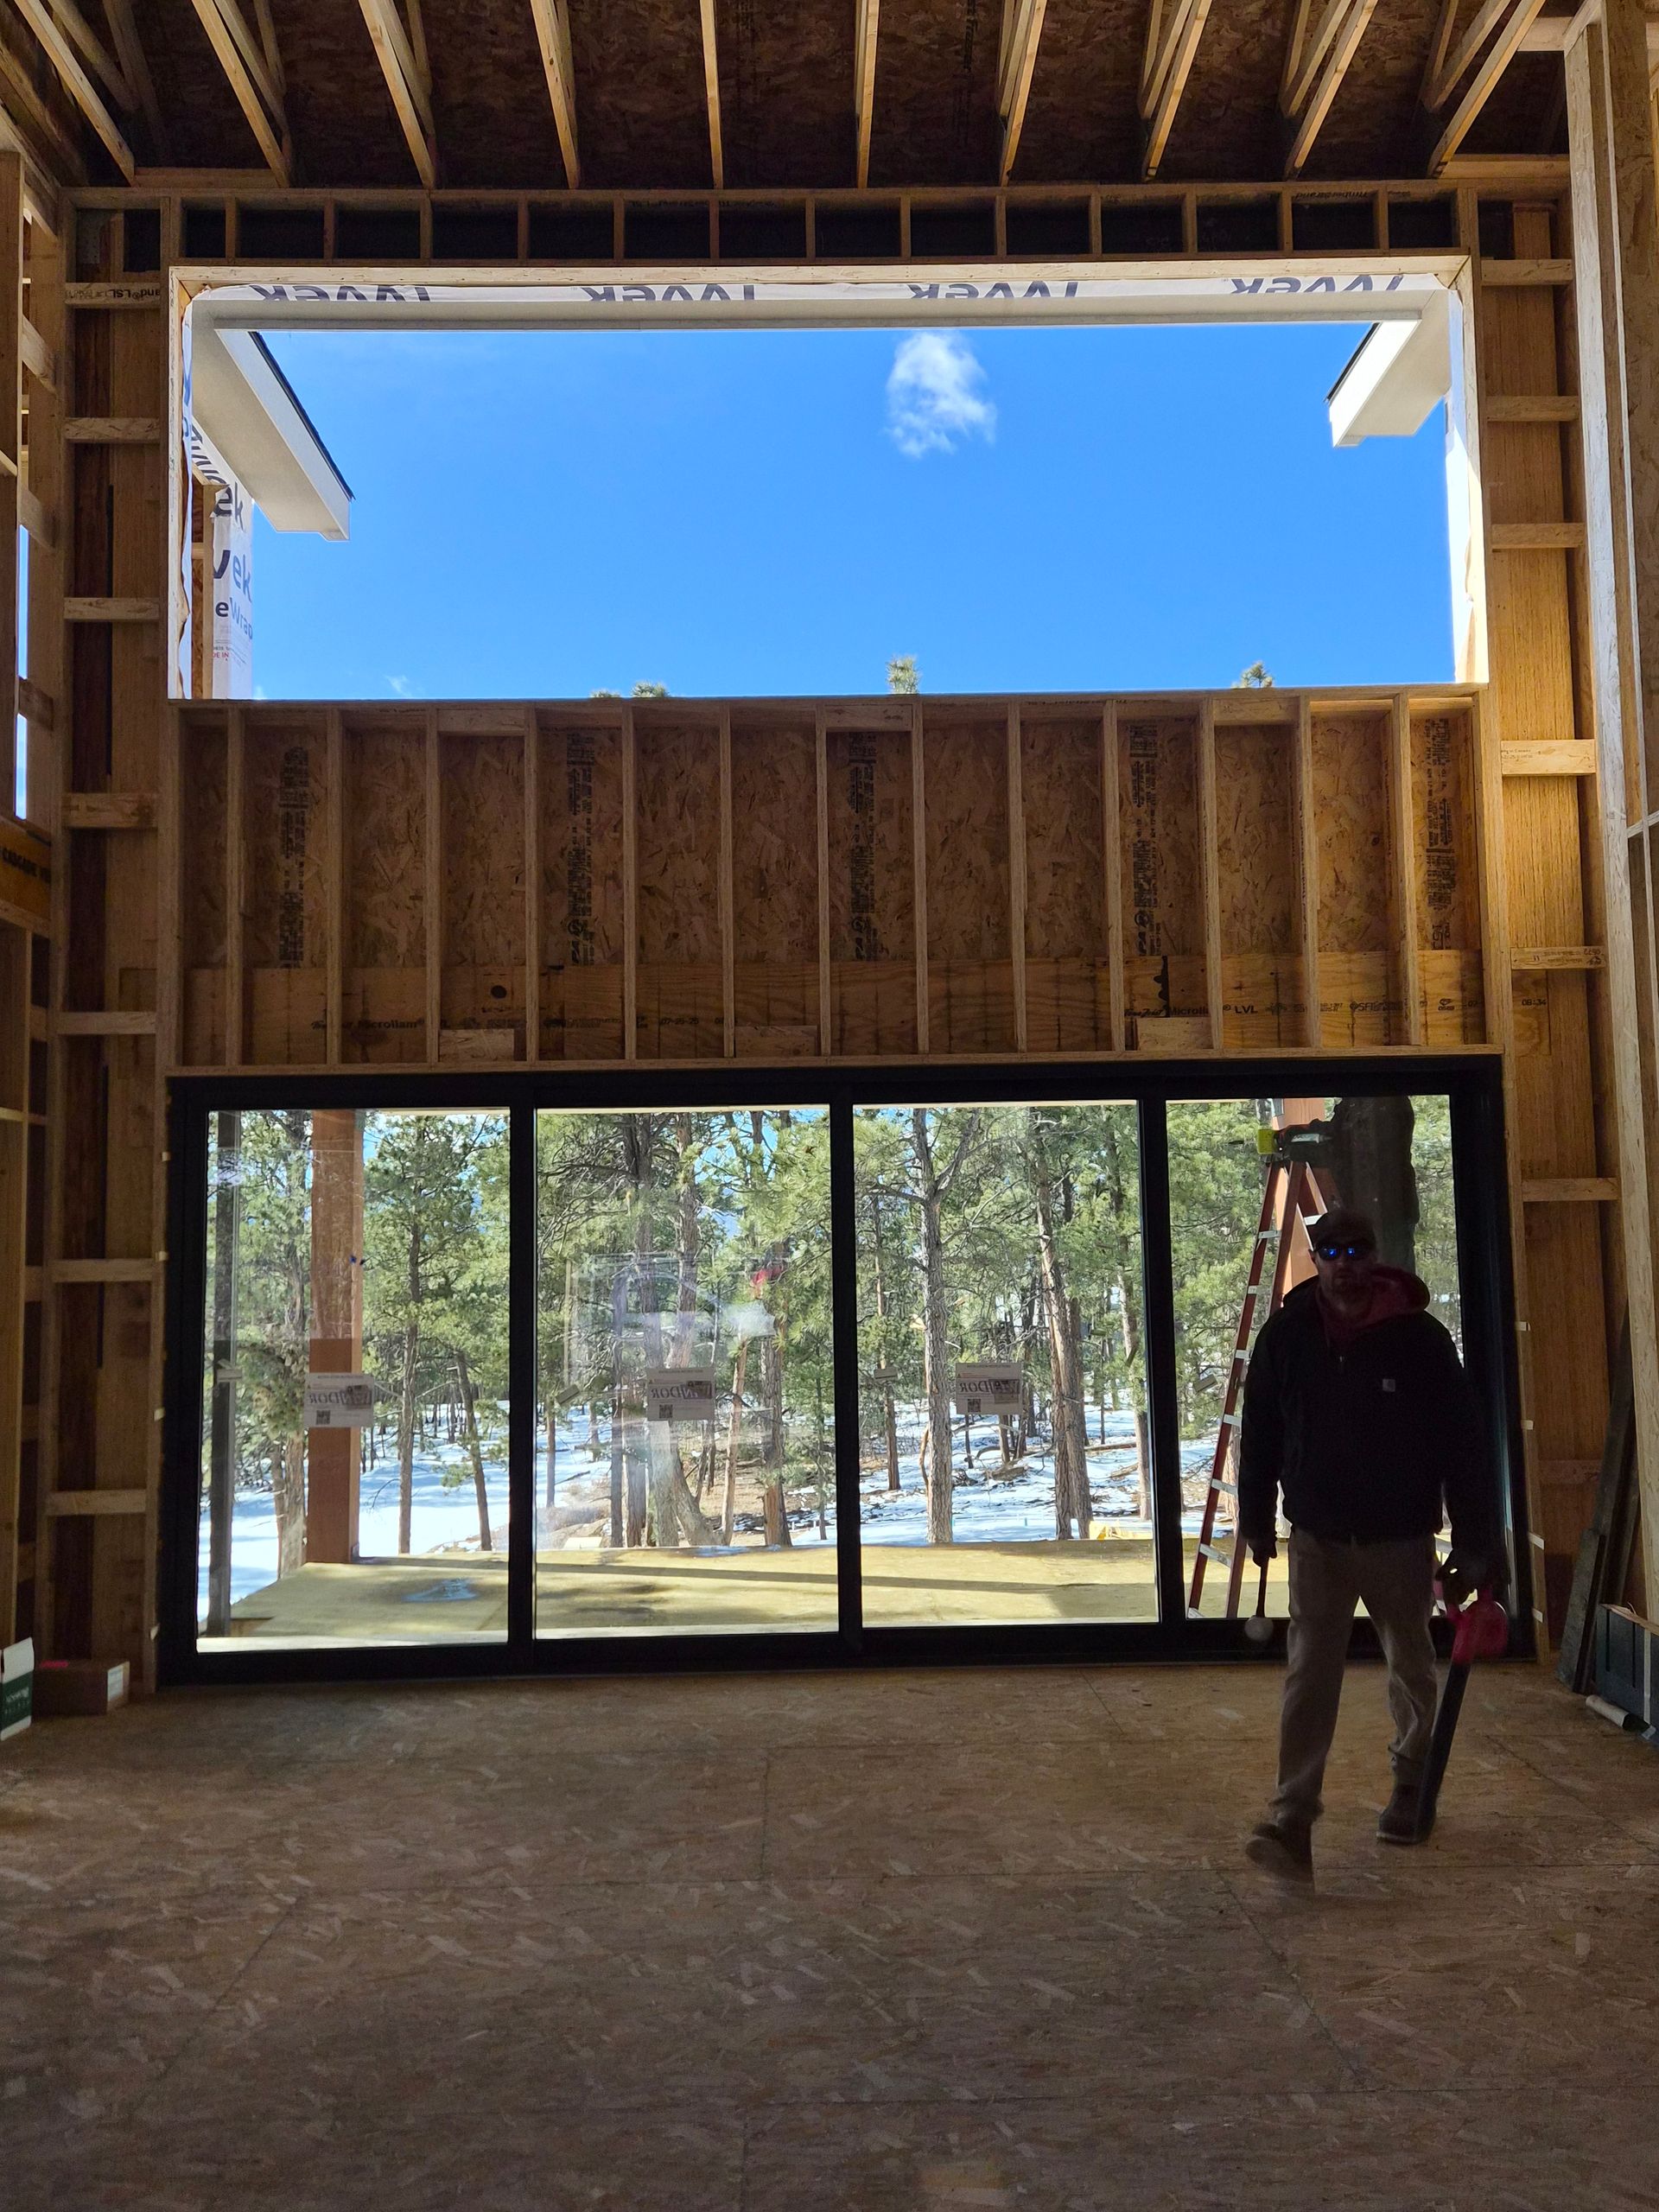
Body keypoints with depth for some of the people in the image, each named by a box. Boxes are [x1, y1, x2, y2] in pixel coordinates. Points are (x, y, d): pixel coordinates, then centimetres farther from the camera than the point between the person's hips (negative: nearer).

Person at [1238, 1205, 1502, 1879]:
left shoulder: (1419, 1337, -12)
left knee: (1412, 1667, 16)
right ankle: (1291, 1823, -7)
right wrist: (1256, 1521, 7)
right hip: (1318, 1538, 1)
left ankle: (1411, 1787, 39)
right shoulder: (1285, 1335, -6)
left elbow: (1463, 1444, -8)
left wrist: (1476, 1542, -9)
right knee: (1309, 1676, -5)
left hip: (1401, 1537, 0)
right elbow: (1259, 1436, 4)